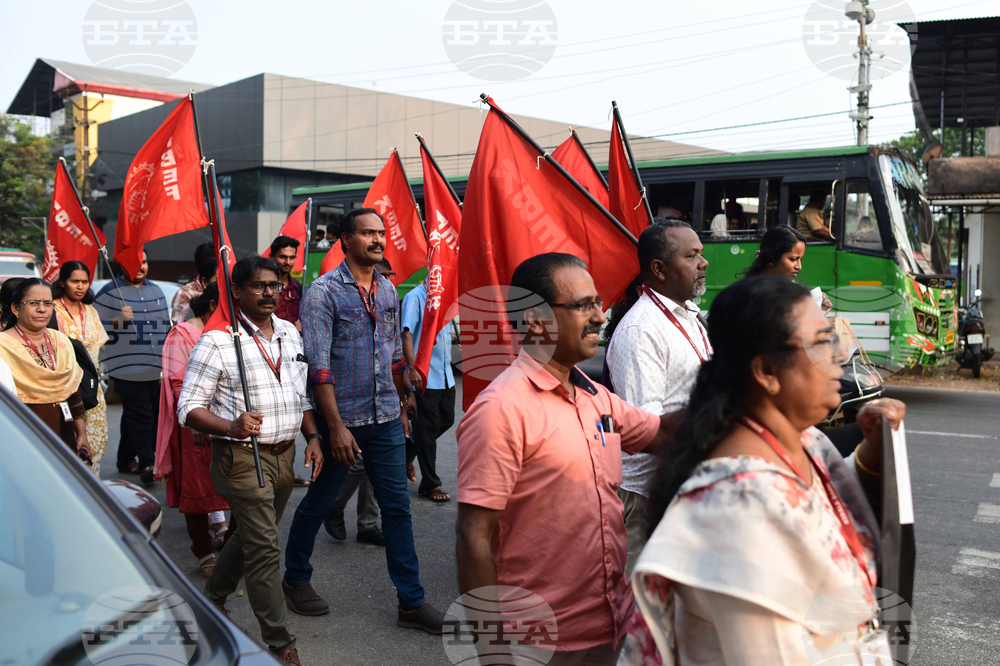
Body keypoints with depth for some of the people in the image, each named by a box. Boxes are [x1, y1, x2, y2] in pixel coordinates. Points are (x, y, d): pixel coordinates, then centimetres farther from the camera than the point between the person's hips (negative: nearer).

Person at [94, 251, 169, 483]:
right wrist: (118, 321, -22)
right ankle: (146, 463, -8)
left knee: (133, 416, 13)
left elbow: (165, 325, 24)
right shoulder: (110, 292, -3)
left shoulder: (155, 290, 17)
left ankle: (126, 460, 22)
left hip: (154, 368, 6)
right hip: (127, 368, -6)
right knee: (140, 416, -10)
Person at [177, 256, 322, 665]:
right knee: (264, 549, -5)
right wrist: (232, 427, -27)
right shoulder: (217, 341, -11)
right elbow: (188, 408, -11)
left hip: (284, 455, 7)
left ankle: (212, 598, 45)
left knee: (251, 536, 20)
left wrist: (312, 436, 6)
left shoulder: (290, 333, 10)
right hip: (242, 457, -7)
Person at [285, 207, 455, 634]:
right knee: (319, 503, 10)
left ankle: (411, 602, 13)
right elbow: (318, 364, -15)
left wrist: (402, 407, 19)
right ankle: (295, 579, 33)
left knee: (397, 507, 6)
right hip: (342, 418, -5)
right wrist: (336, 426, -19)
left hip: (386, 419, 5)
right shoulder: (323, 291, -10)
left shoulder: (388, 290, 10)